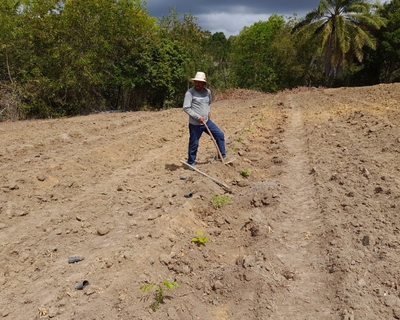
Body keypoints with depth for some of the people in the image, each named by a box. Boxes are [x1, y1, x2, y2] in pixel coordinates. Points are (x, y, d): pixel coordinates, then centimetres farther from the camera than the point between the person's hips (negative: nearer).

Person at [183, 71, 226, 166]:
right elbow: (186, 108, -16)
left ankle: (222, 156, 21)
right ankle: (191, 163, 22)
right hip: (195, 124, -6)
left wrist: (209, 111, 7)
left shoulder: (208, 91, 6)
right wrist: (198, 117, -18)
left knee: (220, 135, 7)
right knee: (194, 144, 3)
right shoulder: (190, 92, -13)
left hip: (207, 121, 6)